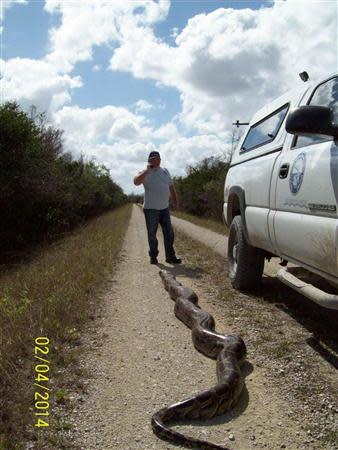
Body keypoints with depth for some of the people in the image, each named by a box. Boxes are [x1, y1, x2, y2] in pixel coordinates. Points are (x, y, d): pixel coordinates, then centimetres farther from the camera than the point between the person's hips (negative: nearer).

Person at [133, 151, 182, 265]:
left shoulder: (165, 171, 11)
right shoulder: (145, 173, -6)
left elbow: (171, 187, 18)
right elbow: (136, 182, -27)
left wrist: (175, 201, 15)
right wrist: (147, 170, -24)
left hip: (164, 208, 5)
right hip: (151, 209, -5)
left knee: (169, 233, 4)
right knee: (152, 234, 4)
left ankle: (170, 256, 11)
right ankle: (153, 256, 17)